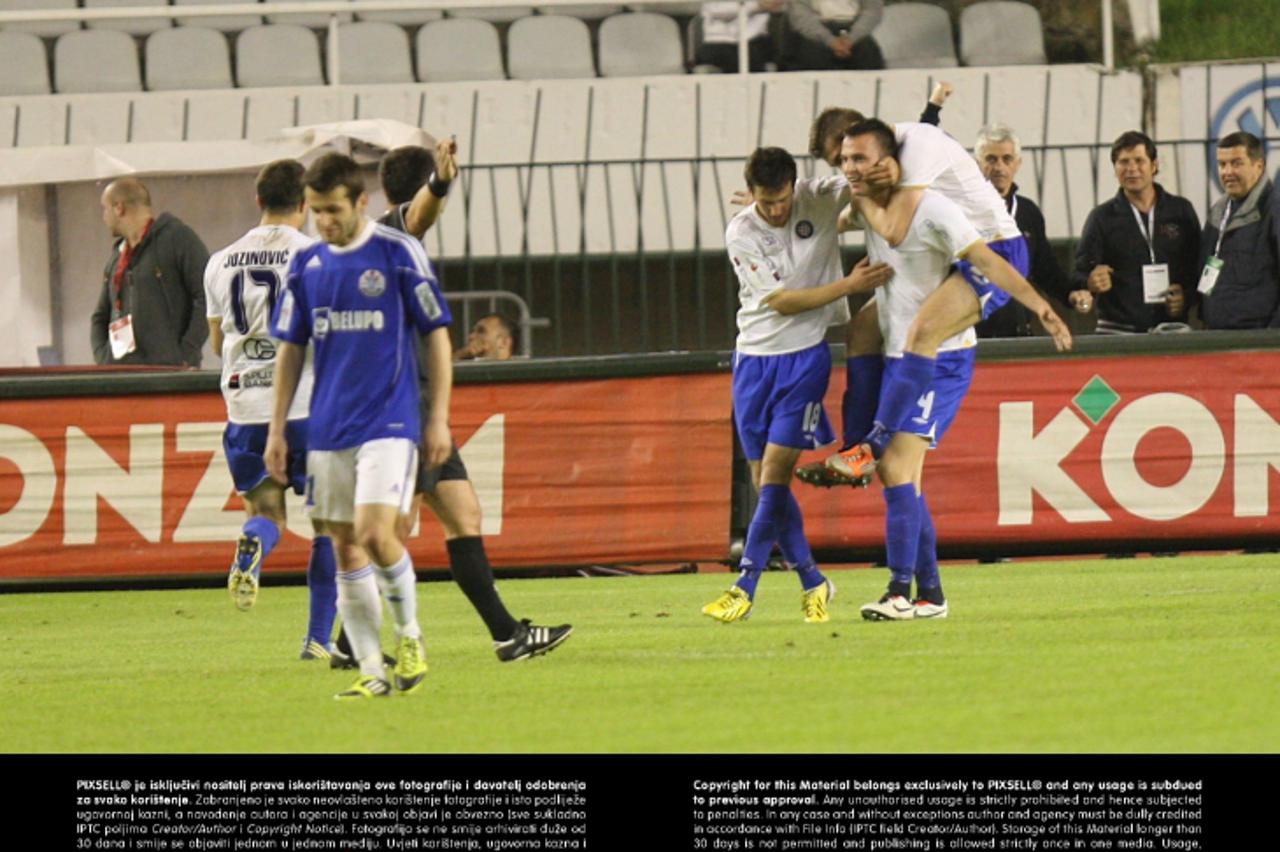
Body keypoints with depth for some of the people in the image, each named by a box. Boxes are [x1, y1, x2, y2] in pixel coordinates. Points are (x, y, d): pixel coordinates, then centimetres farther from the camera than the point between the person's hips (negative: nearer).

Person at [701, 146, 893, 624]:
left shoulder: (820, 199, -7)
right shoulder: (741, 234, -8)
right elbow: (779, 300, -12)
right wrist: (848, 285, -17)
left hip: (806, 355, -2)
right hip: (754, 357, 2)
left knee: (776, 471, -12)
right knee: (764, 479, 3)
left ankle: (745, 589, -10)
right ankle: (812, 582, 17)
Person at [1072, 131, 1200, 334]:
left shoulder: (1181, 211, 10)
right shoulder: (1101, 217, 7)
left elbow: (1198, 267, 14)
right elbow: (1080, 275, 1)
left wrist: (1187, 296, -5)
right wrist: (1091, 283, -21)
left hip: (1172, 328, 1)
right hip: (1118, 331, -1)